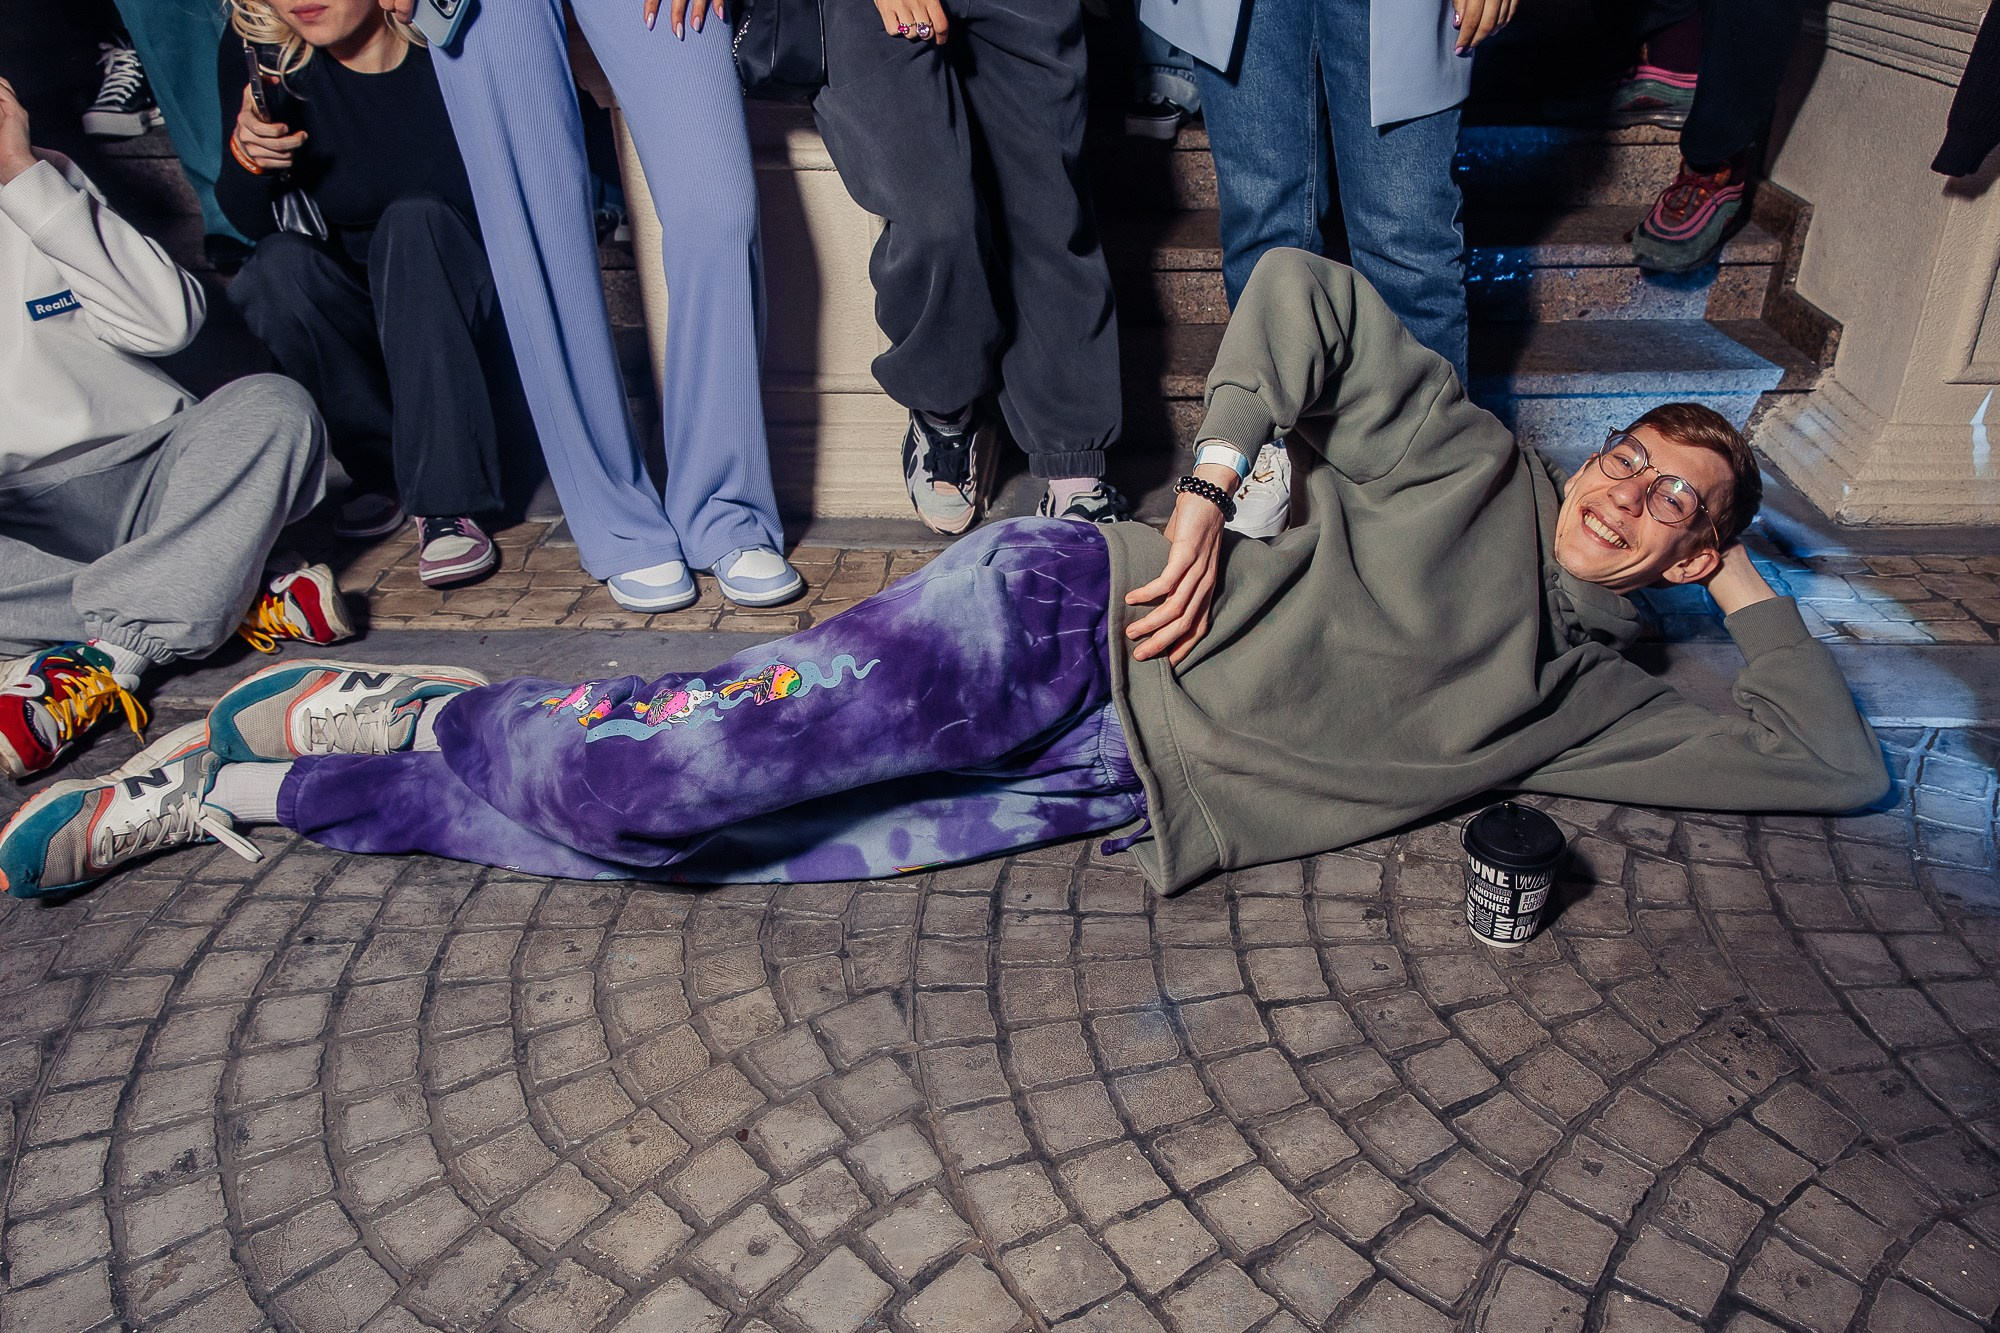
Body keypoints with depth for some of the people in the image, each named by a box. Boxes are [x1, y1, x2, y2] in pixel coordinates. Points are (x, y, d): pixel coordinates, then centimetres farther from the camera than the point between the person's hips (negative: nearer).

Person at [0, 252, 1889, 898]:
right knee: (646, 778, -20)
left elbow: (1826, 764, 24)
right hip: (1070, 621, -3)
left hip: (1107, 788, 3)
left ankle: (256, 791, 5)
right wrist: (1209, 492, -7)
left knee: (691, 845, -11)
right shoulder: (1464, 458, 7)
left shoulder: (1587, 697, 20)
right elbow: (1302, 285, 1)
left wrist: (1758, 596, 23)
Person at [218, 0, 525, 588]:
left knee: (413, 219, -30)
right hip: (359, 322, 3)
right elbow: (253, 224, 0)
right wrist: (245, 158, -21)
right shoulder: (255, 49, -7)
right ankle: (386, 469, -11)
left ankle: (448, 501, -34)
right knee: (278, 266, -25)